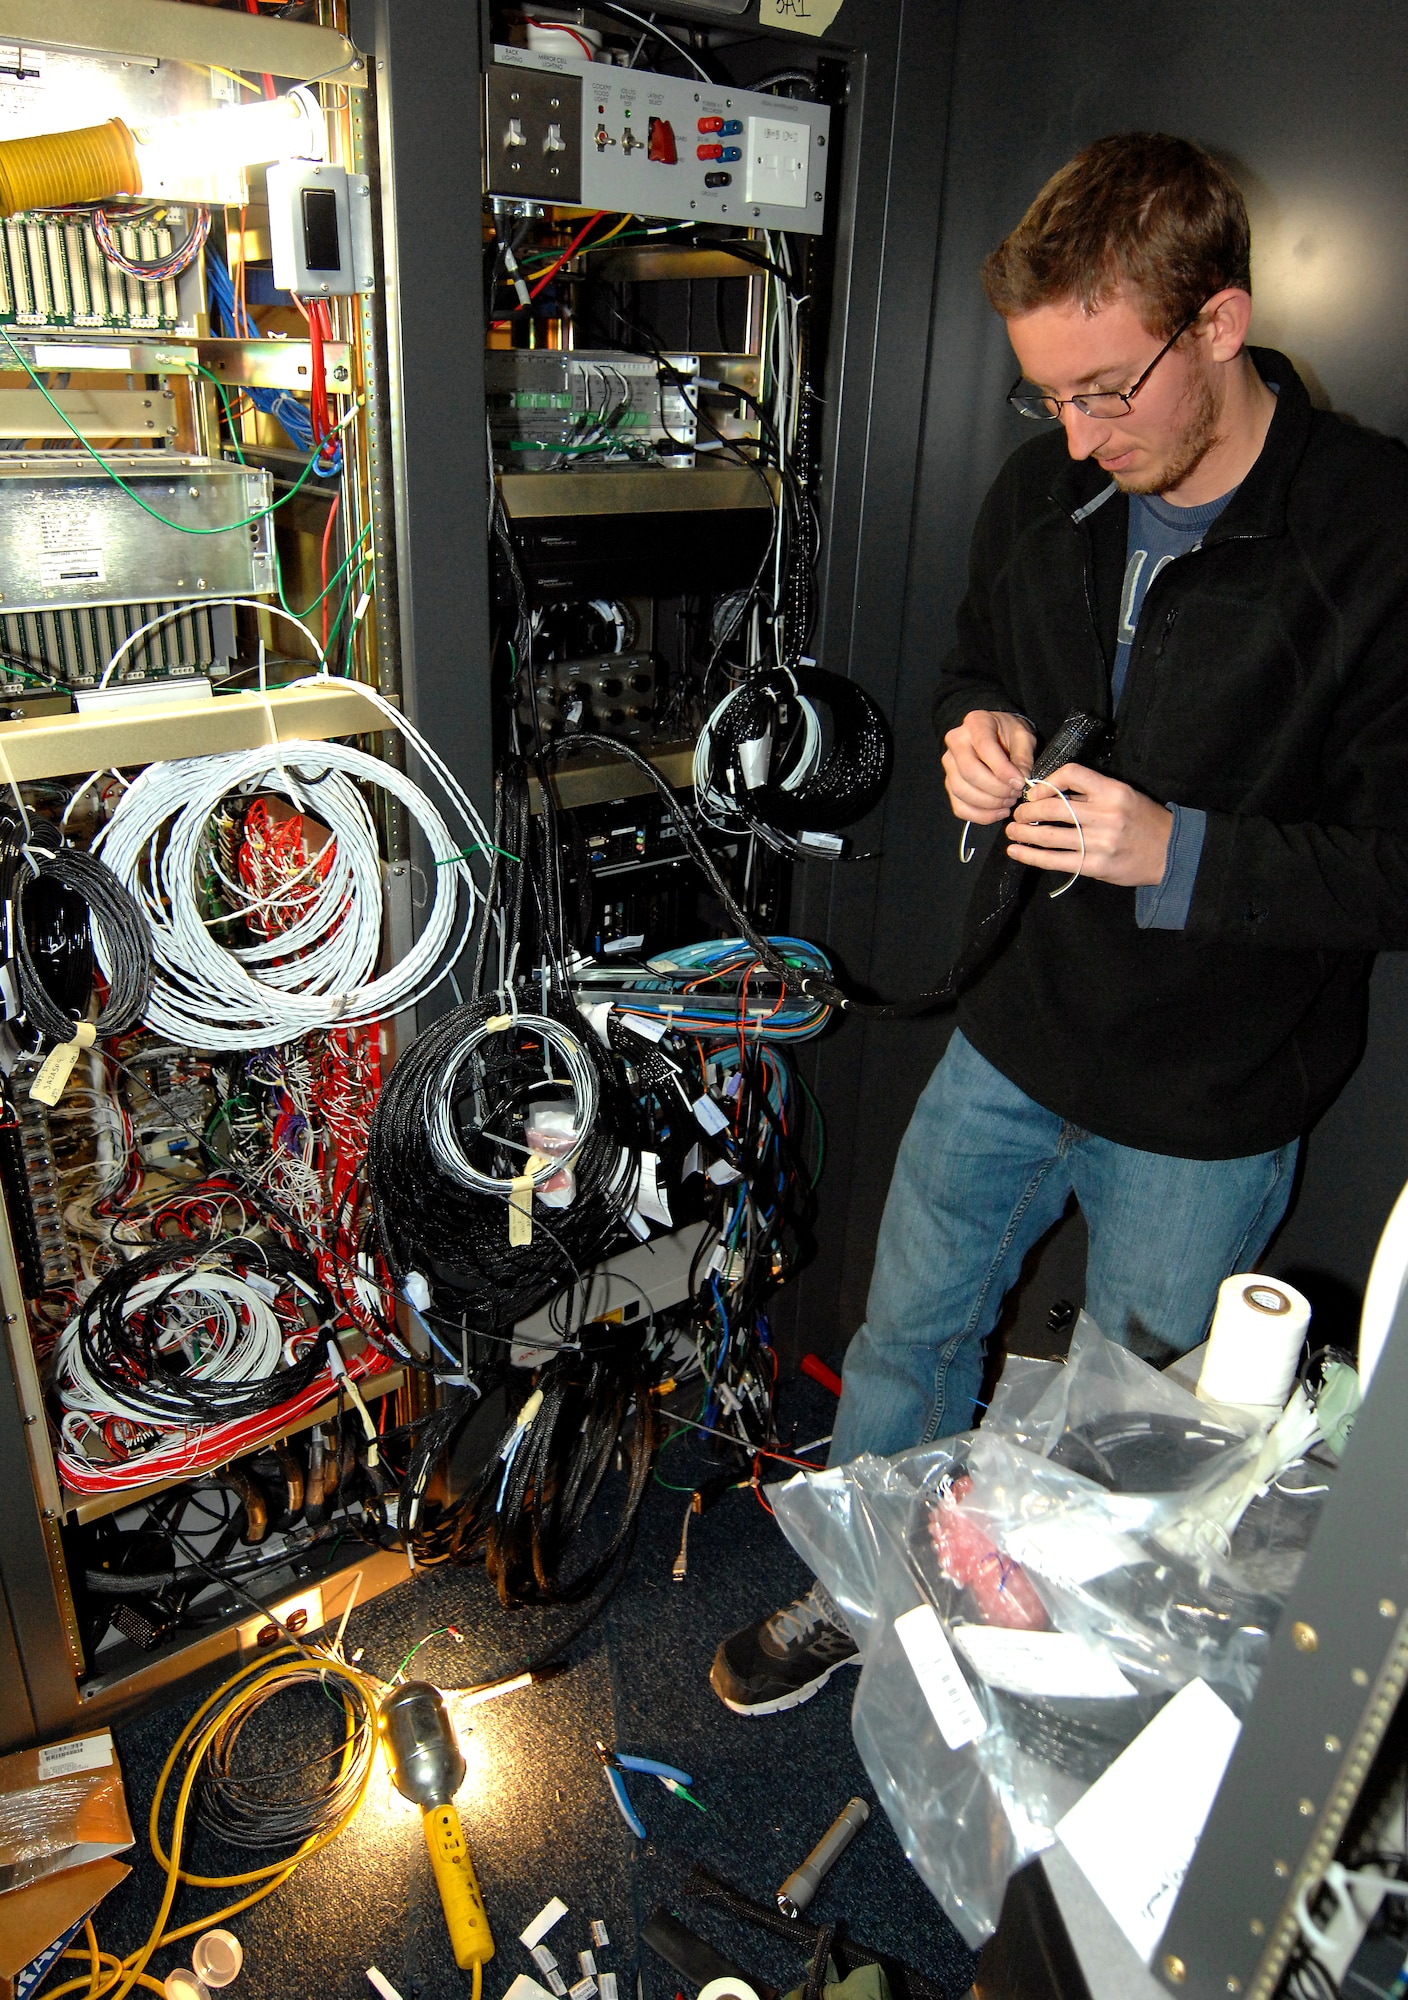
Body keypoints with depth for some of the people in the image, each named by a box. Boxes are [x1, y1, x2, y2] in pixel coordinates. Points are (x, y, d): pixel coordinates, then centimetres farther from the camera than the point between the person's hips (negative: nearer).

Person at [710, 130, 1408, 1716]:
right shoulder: (1043, 493, -2)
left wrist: (1175, 851, -31)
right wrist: (977, 732, -9)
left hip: (1209, 1106, -4)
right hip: (1015, 1035, 5)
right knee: (909, 1332, 19)